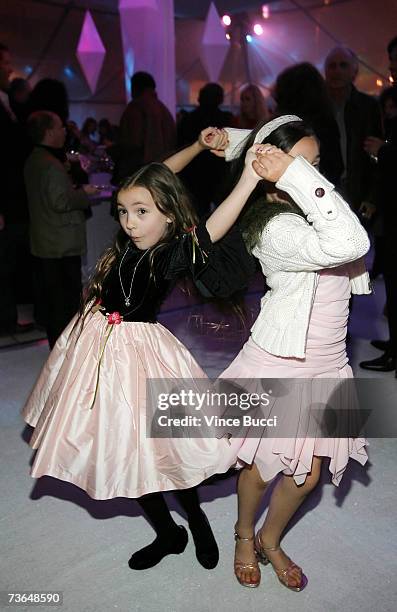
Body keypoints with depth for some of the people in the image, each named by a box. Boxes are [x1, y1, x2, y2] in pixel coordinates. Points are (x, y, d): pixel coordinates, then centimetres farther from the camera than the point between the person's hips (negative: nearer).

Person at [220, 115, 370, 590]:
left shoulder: (305, 209, -2)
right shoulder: (278, 229, -26)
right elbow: (349, 244, -41)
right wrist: (294, 174, -37)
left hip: (325, 364, 7)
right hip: (279, 366, -7)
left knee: (307, 473, 17)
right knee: (261, 466, 15)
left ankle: (271, 540, 43)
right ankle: (245, 534, 45)